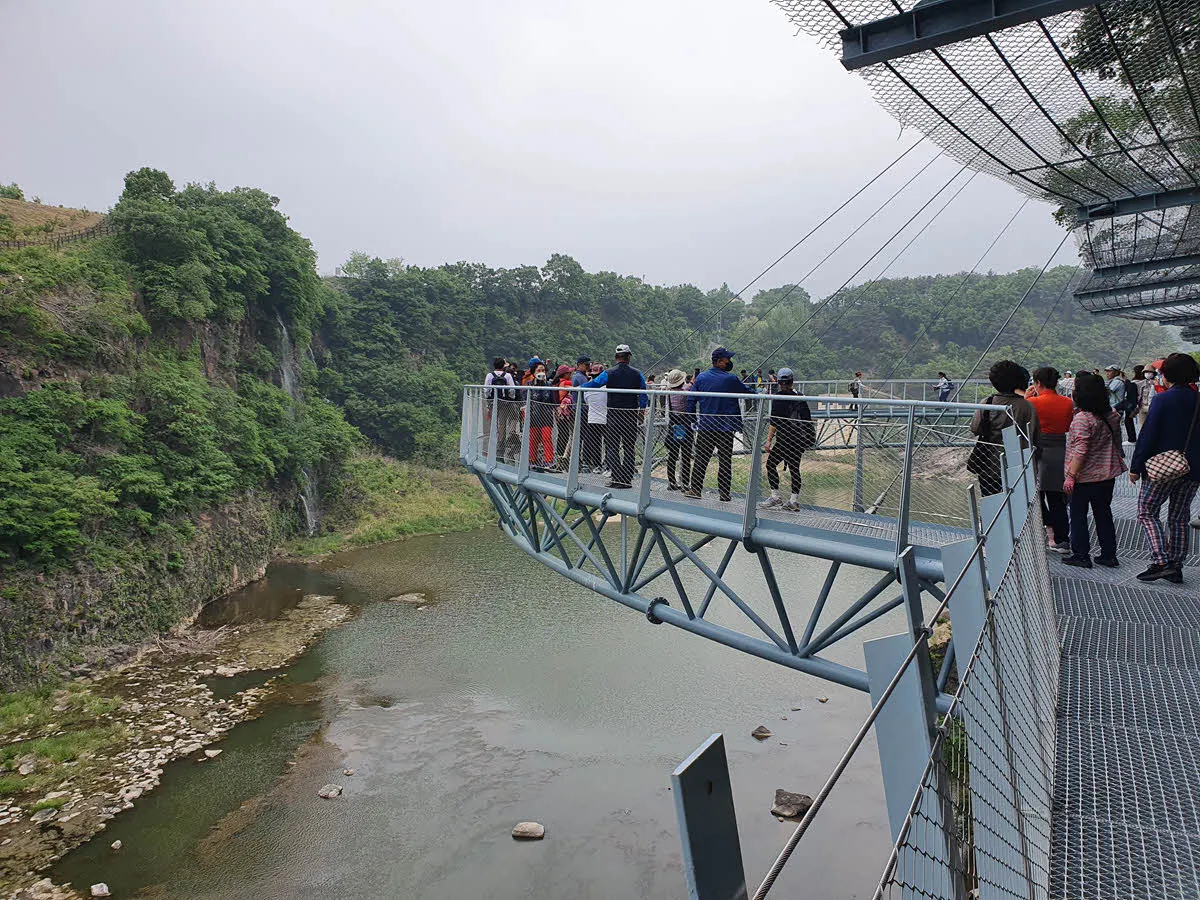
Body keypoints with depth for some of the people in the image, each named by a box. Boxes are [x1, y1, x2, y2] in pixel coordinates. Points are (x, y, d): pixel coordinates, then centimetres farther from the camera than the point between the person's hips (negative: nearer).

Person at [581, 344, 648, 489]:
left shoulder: (609, 373, -6)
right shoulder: (637, 374, 2)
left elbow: (593, 384, -1)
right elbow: (643, 394, 6)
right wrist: (642, 409, 20)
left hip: (614, 415, -2)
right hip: (631, 415, 2)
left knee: (612, 446, 4)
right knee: (629, 447, 8)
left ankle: (616, 478, -3)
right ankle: (627, 479, 9)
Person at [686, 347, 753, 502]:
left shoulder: (701, 377, 1)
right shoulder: (731, 379, -9)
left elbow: (691, 400, 3)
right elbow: (748, 392, 3)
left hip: (705, 426, 3)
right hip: (725, 428, -2)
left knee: (700, 459, 8)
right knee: (725, 460, 6)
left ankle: (696, 490, 8)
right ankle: (724, 492, 8)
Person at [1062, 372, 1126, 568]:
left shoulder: (1082, 418, -20)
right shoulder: (1112, 414, 4)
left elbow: (1080, 451, -23)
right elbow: (1116, 443, 16)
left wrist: (1070, 476, -21)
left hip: (1085, 477, -7)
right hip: (1108, 475, 7)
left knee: (1078, 515, 5)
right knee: (1104, 514, 15)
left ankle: (1081, 555, 8)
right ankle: (1109, 554, 20)